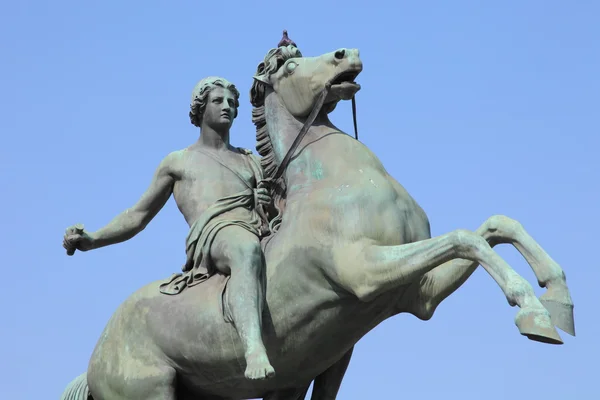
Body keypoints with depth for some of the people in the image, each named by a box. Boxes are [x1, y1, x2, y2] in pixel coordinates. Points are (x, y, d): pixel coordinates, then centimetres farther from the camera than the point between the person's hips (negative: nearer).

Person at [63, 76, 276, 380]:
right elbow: (136, 217, 27)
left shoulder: (253, 162, 35)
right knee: (247, 249, -43)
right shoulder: (177, 163, 28)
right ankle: (254, 350, -66)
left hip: (262, 236, 6)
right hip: (213, 233, -5)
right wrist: (90, 240, 11)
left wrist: (272, 203, 3)